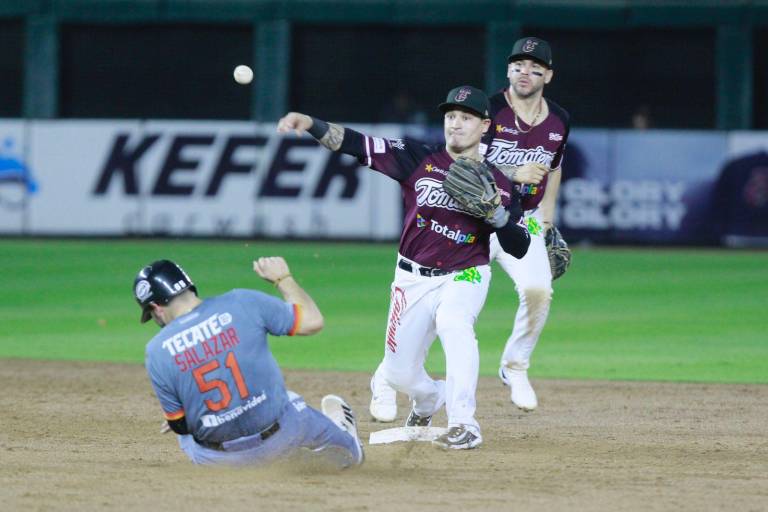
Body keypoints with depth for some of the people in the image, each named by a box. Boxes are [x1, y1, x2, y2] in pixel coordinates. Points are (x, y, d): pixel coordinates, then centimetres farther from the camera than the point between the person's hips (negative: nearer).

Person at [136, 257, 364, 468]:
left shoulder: (157, 351, -12)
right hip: (280, 439, 0)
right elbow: (313, 321, -6)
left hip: (214, 459, 0)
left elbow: (179, 424, -5)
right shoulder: (242, 303, -12)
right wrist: (283, 278, 8)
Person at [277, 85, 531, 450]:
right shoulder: (419, 159, -6)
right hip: (413, 279, 2)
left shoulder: (496, 183, -6)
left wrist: (497, 212, -24)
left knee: (453, 323, -36)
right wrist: (311, 125, -29)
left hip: (465, 277, -2)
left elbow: (519, 249, -6)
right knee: (400, 374, 6)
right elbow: (356, 145, -15)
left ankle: (464, 426, -32)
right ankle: (428, 399, 45)